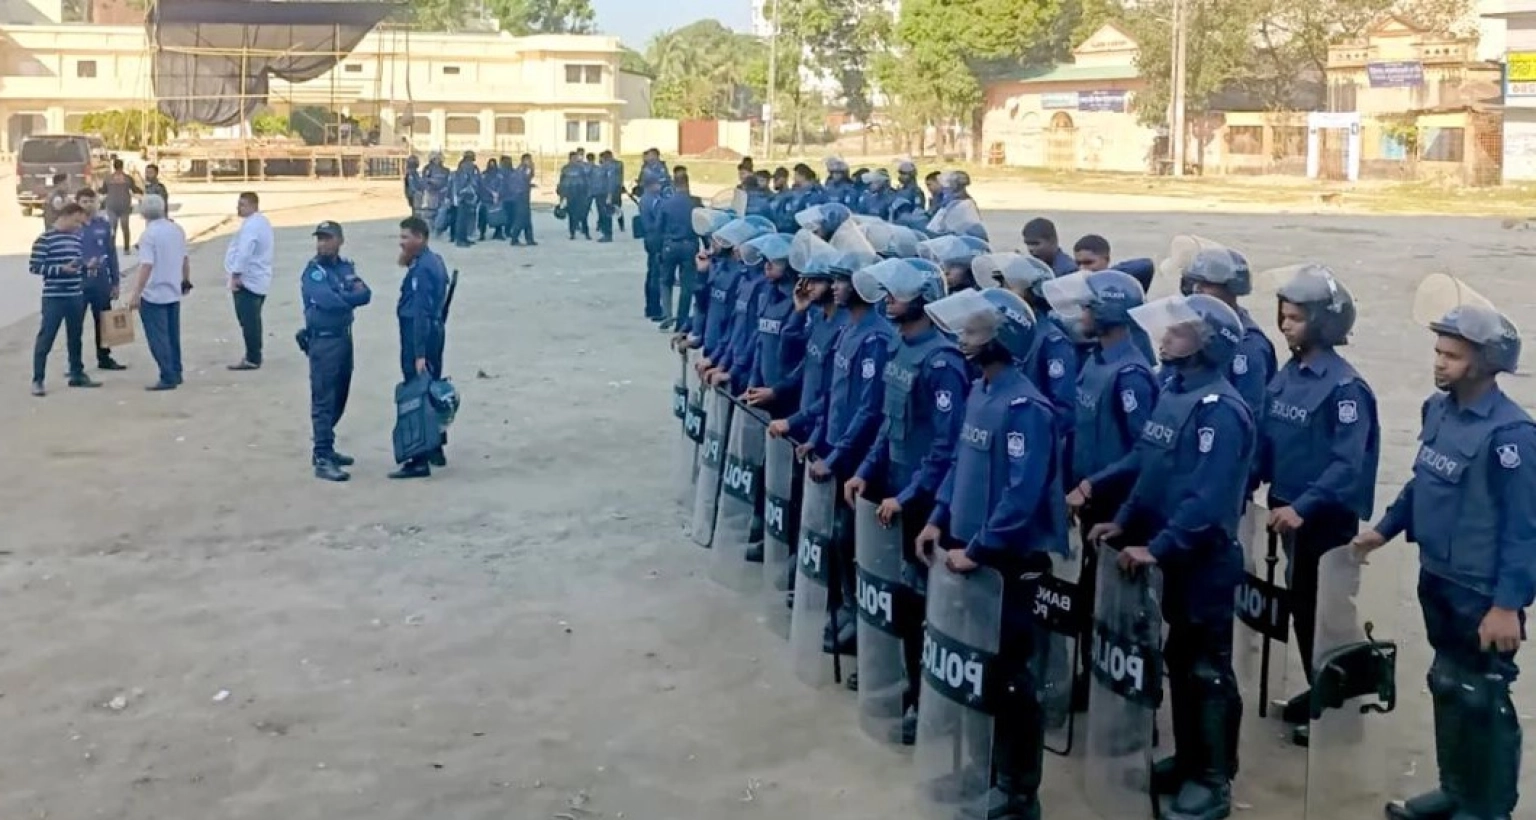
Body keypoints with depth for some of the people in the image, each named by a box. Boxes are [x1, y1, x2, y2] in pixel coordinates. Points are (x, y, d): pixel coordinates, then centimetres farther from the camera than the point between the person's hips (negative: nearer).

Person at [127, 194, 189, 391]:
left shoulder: (149, 234, -16)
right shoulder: (177, 230, 3)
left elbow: (146, 266, -22)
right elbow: (185, 259, 11)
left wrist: (136, 294, -21)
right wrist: (186, 281, 25)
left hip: (153, 294, -7)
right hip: (174, 292, 7)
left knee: (158, 338, -2)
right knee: (173, 336, 16)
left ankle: (168, 378, -3)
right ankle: (175, 374, 22)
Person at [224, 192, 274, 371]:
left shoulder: (251, 224, -19)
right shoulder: (261, 221, 15)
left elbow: (244, 252, -28)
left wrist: (236, 274, -24)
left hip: (247, 281, -11)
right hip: (258, 279, 11)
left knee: (248, 322, -6)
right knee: (253, 321, 16)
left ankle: (252, 359, -4)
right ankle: (254, 356, 23)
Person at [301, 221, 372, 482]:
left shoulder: (346, 267, 10)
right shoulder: (313, 272, -11)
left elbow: (365, 294, -1)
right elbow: (329, 301, -26)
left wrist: (341, 298, -18)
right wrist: (351, 296, -10)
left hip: (344, 338, 8)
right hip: (323, 341, -8)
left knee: (339, 398, 16)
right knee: (323, 401, -7)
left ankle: (325, 448, 29)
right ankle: (322, 460, -6)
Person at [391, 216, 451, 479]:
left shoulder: (421, 269, -19)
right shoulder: (434, 260, 11)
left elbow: (420, 314, -24)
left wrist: (419, 355, -26)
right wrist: (408, 262, 4)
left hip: (418, 336, -10)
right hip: (435, 331, 10)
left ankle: (419, 461, -3)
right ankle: (435, 450, 29)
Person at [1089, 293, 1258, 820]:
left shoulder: (1219, 409, -21)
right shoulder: (1172, 390, 8)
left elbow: (1208, 499, -27)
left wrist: (1156, 548, -25)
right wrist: (1124, 521, 4)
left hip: (1204, 560, -9)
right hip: (1171, 556, 9)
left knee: (1208, 669, 3)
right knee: (1179, 660, 18)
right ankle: (1188, 761, 32)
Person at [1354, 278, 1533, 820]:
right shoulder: (1437, 408, 1)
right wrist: (1385, 529, 20)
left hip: (1483, 592, -8)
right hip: (1437, 580, 8)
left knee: (1482, 699, 6)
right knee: (1446, 685, 20)